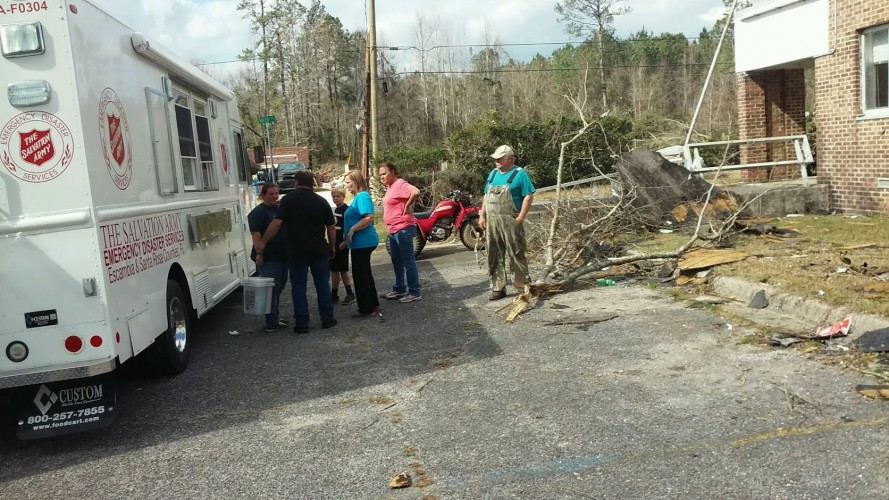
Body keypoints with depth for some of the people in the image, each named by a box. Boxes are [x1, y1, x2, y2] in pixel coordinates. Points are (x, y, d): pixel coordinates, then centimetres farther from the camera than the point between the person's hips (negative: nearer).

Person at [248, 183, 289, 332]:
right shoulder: (258, 212, -9)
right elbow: (255, 234, -17)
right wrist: (259, 253, -25)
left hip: (282, 256, 8)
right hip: (268, 258, -8)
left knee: (278, 288, 14)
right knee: (271, 289, -6)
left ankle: (275, 317, 24)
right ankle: (272, 323, -2)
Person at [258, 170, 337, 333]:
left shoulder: (289, 199, -6)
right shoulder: (321, 201, 4)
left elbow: (277, 223, -13)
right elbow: (331, 227, 6)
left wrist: (263, 242, -5)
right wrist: (332, 246, 19)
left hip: (297, 251, -3)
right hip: (319, 251, 3)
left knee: (299, 287, 5)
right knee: (323, 284, 12)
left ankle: (302, 324, 6)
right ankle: (327, 319, 17)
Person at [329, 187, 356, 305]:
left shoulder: (346, 209, -12)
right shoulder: (335, 210, 13)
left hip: (342, 244, -8)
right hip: (334, 244, 8)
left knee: (343, 270, -2)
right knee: (333, 270, 9)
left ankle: (350, 294, 8)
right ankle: (334, 295, 16)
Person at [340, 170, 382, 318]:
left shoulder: (363, 196, -15)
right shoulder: (358, 197, 16)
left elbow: (369, 218, -28)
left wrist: (352, 230, -23)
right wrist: (347, 240, 24)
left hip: (363, 242, -10)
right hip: (361, 242, 10)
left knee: (360, 275, -3)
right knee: (365, 274, 16)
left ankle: (367, 309, 5)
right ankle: (373, 306, 25)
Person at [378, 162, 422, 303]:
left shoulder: (400, 184, -15)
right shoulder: (390, 186, 14)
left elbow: (416, 192, -33)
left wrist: (407, 206, -20)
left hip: (403, 228, -10)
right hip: (393, 229, 10)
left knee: (408, 261, -5)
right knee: (397, 262, 16)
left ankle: (414, 292, 0)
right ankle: (399, 290, 26)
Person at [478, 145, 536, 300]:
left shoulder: (519, 173, -4)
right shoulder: (493, 173, 16)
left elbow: (529, 196, -10)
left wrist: (520, 218, -16)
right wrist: (481, 215, 11)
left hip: (510, 221, -6)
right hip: (491, 221, 7)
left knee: (516, 255, -4)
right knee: (494, 256, 8)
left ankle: (523, 287, 5)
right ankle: (498, 288, 16)